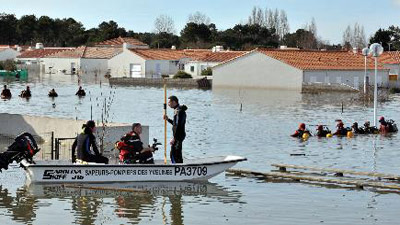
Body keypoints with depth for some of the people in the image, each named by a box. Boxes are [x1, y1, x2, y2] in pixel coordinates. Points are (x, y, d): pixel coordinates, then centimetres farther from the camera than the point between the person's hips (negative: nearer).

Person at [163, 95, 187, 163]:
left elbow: (178, 126, -23)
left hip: (178, 136, -11)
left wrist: (174, 138, -22)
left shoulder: (179, 111, -18)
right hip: (178, 136, 11)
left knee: (174, 155, -10)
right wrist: (168, 119, 14)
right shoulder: (177, 110, 15)